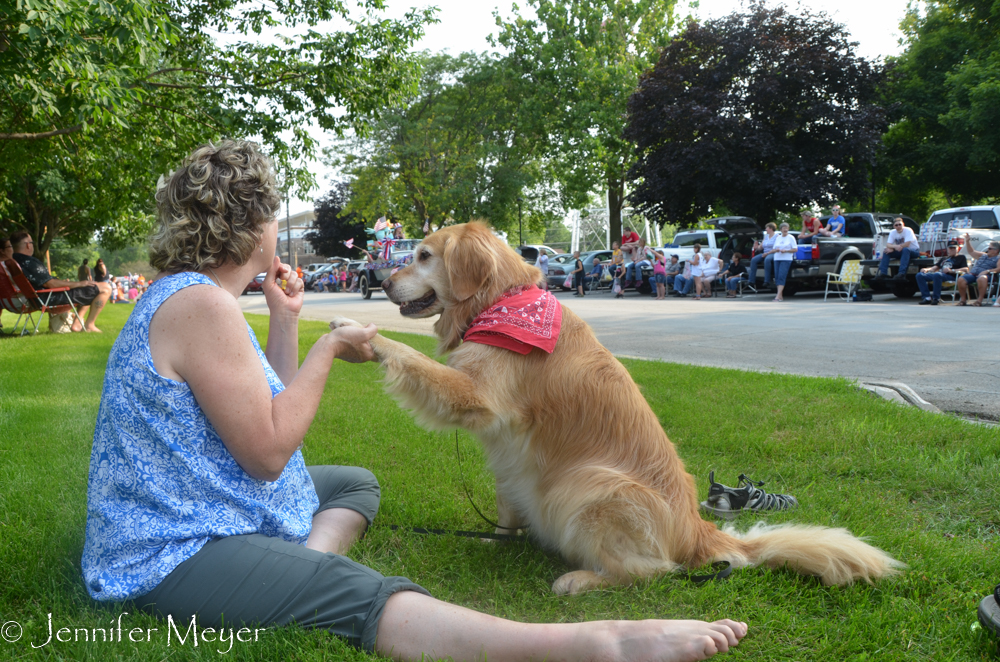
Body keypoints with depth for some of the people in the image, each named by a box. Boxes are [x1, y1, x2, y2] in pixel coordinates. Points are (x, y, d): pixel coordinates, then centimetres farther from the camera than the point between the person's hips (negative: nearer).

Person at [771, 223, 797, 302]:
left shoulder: (791, 237, 4)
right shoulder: (777, 238, 18)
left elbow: (795, 249, -1)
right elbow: (774, 249, 19)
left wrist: (785, 251, -13)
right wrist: (776, 250, -5)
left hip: (786, 259, -5)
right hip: (777, 259, 6)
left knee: (781, 277, -16)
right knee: (777, 277, -1)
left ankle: (778, 296, -23)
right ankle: (781, 296, 4)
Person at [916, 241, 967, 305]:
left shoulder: (961, 257, 17)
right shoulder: (944, 258, 37)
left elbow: (966, 269, 0)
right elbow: (936, 267, 28)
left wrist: (951, 270, -14)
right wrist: (927, 269, 5)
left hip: (951, 276, -7)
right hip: (939, 274, 7)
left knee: (937, 275, -41)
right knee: (919, 275, -16)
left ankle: (936, 298, -35)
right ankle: (927, 297, -25)